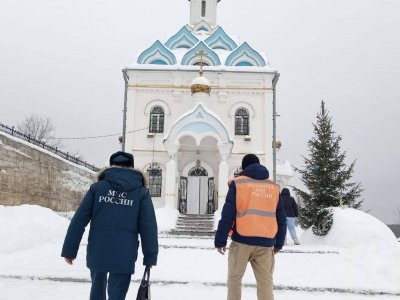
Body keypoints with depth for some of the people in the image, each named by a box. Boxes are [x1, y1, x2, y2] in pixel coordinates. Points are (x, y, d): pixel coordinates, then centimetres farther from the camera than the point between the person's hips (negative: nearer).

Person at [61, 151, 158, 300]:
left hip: (96, 253, 2)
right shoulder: (141, 192, 1)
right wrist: (150, 257, 4)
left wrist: (69, 250, 6)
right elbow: (148, 227, -3)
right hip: (124, 257, -2)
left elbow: (79, 221, 1)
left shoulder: (97, 187, 3)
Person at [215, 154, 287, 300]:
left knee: (234, 278, 13)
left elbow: (227, 214, -6)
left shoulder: (237, 183, 0)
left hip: (242, 240, -3)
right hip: (266, 243, 3)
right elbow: (281, 218, 14)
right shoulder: (274, 187, 12)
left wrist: (220, 240, -1)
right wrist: (279, 243, 22)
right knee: (265, 282, 7)